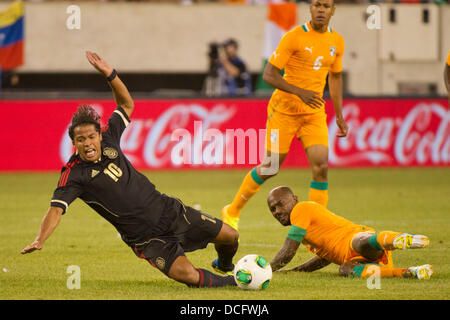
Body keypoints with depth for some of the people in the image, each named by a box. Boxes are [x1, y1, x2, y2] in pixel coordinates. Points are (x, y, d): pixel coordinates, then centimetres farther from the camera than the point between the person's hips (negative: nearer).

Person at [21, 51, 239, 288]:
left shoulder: (108, 140, -1)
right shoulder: (73, 175, -16)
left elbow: (127, 105, 11)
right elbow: (56, 209, -26)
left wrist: (110, 74, -5)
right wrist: (39, 240, -43)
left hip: (168, 210, 6)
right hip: (146, 237, -6)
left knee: (230, 236, 12)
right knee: (187, 275, -26)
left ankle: (224, 264, 47)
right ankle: (227, 283, 3)